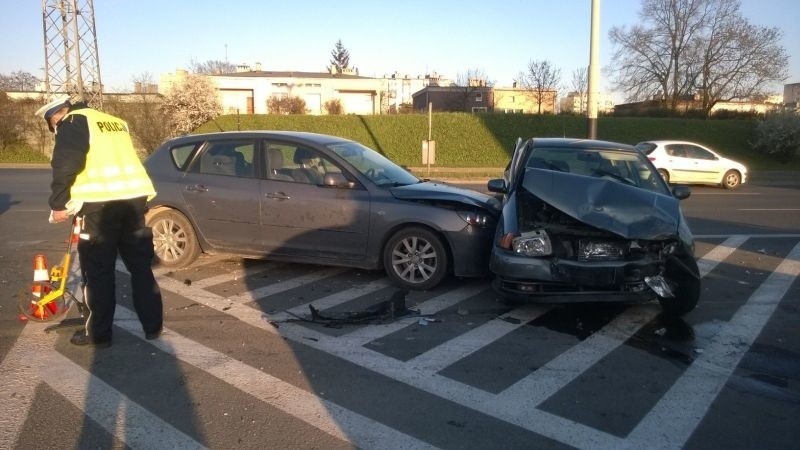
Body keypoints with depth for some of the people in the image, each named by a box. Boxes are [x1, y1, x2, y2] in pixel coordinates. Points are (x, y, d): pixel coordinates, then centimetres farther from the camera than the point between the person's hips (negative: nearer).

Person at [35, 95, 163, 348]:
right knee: (141, 266, 13)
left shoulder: (74, 121, 3)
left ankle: (98, 333, 12)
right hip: (134, 196, 7)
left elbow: (65, 165, -11)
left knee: (98, 271, 4)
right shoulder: (115, 122, 26)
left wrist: (58, 203, -5)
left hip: (101, 202, -7)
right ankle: (153, 326, 18)